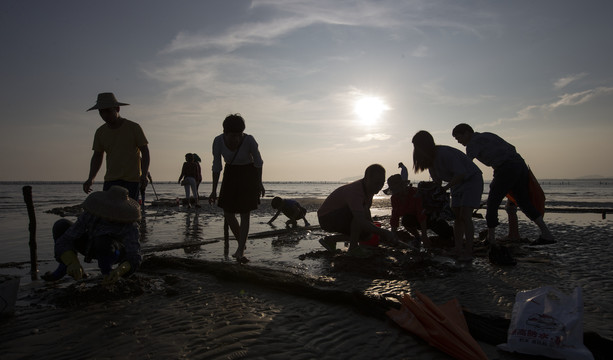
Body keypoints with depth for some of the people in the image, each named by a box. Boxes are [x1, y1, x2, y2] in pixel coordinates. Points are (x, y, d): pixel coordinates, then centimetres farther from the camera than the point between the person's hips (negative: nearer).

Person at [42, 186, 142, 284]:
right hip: (91, 248, 3)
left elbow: (134, 260, -41)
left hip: (115, 252, -3)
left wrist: (119, 271, -63)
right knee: (61, 225, -21)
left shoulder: (130, 225, -35)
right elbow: (63, 242, -32)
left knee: (102, 241, -39)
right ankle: (64, 269, -2)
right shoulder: (90, 214, -29)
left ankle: (107, 270, -8)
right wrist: (73, 263, -52)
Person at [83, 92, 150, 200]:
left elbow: (145, 152, -3)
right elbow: (97, 156, 15)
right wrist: (90, 179, 2)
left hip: (131, 180, -4)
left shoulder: (134, 127, -5)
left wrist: (144, 175, -16)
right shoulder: (100, 132, 6)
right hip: (110, 181, 4)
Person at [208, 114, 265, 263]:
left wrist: (260, 183, -1)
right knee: (228, 214, 2)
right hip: (231, 174, 3)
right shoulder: (218, 141, -19)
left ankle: (240, 251, -1)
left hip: (249, 174, -3)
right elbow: (216, 166, -9)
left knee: (245, 214, -7)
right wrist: (214, 190, -9)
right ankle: (242, 243, 23)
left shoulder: (249, 140, -26)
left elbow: (258, 160, -9)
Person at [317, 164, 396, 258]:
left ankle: (330, 240, 14)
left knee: (365, 234, 2)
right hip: (326, 218, -10)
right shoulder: (355, 191, -33)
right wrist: (382, 232, -46)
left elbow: (367, 215, 11)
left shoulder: (369, 189, -3)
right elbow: (361, 221, -44)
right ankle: (353, 248, -16)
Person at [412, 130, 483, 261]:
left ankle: (468, 252, -15)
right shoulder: (431, 158, 0)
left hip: (472, 180, -9)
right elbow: (437, 180, 5)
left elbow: (461, 174, -29)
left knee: (465, 216, -17)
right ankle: (458, 249, 2)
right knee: (456, 217, 1)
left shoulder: (445, 153, -29)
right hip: (457, 184, 9)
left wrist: (444, 188, -30)